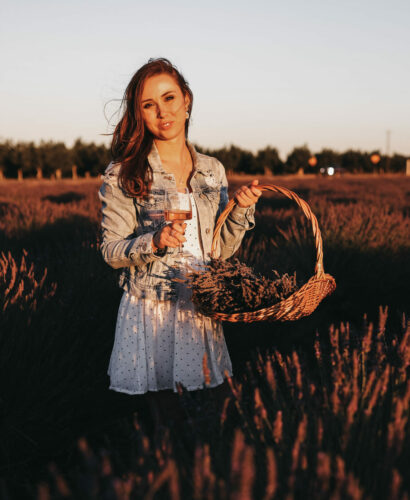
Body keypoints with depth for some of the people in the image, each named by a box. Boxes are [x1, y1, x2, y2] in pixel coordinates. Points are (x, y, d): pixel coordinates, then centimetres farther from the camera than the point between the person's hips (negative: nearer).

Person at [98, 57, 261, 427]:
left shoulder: (213, 171, 5)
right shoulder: (123, 175, -7)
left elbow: (221, 251, 9)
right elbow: (111, 252, -6)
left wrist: (241, 210, -7)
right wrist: (155, 242, -23)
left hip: (202, 310, 4)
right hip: (151, 311, -4)